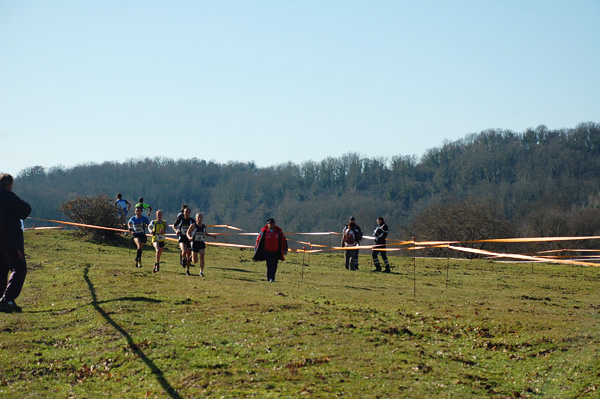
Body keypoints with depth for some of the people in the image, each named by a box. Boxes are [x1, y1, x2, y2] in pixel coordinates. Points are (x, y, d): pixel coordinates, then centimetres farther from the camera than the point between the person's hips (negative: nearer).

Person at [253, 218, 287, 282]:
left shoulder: (278, 231, 2)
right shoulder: (264, 231, -4)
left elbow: (284, 240, 10)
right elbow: (258, 240, 5)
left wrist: (285, 249, 6)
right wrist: (256, 249, 5)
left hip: (276, 252, 3)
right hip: (267, 251, -3)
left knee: (274, 266, 6)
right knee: (269, 265, -12)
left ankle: (272, 278, 20)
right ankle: (270, 278, -14)